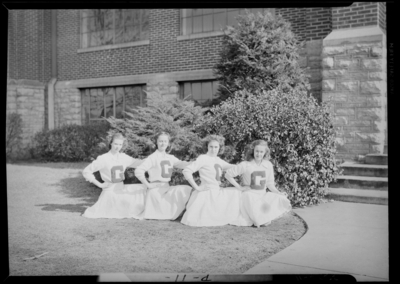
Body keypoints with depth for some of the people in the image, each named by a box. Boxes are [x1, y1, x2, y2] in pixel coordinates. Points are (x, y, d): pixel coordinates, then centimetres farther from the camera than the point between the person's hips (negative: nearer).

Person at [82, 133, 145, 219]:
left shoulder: (124, 157, 5)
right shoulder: (103, 159, -10)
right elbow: (86, 171, -7)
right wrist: (99, 184, -9)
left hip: (122, 189, 5)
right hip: (110, 190, -4)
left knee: (143, 190, -7)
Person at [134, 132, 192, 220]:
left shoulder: (170, 157, 11)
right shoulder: (153, 157, -7)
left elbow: (180, 164, -8)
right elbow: (138, 171, -15)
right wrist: (148, 185, -14)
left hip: (167, 187, 6)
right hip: (156, 189, -6)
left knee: (188, 189, -10)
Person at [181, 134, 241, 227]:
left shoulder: (218, 160, 12)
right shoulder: (203, 158, -10)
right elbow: (186, 171, -18)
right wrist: (196, 187, -17)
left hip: (217, 193, 8)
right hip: (206, 194, -8)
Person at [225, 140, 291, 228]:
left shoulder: (268, 165, 3)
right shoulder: (245, 165, -9)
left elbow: (269, 183, 10)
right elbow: (228, 175, -5)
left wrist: (279, 193, -6)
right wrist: (239, 187, -7)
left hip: (263, 196, 4)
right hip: (250, 196, -4)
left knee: (282, 200, -22)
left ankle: (265, 218, -4)